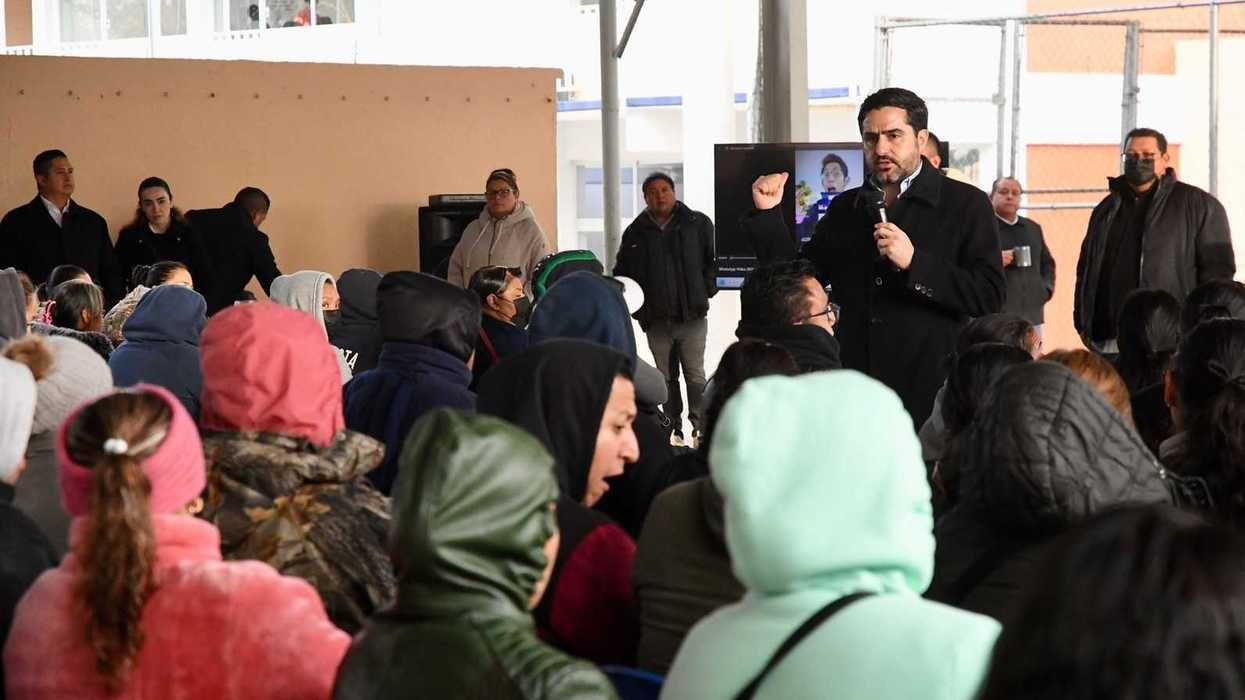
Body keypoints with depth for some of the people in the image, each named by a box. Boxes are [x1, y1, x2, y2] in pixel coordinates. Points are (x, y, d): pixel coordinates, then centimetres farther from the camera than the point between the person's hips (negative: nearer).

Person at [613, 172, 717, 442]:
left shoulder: (697, 224, 2)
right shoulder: (636, 232, 7)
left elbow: (711, 260, 6)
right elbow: (621, 275, 12)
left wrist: (706, 292, -2)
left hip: (692, 316, -2)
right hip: (656, 320, 2)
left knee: (695, 376, 0)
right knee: (665, 379, 6)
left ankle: (699, 427, 7)